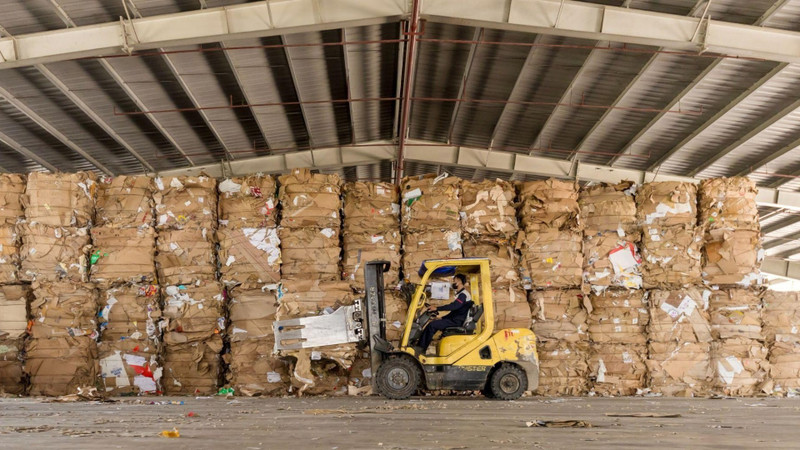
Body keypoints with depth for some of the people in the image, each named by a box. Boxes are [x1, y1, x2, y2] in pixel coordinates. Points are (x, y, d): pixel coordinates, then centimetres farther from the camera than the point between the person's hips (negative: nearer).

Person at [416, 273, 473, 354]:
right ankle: (420, 347, 1)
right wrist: (442, 318, 18)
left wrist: (437, 308, -29)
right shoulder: (461, 294, 21)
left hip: (457, 322, -10)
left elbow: (453, 306, -28)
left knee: (432, 325, -17)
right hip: (455, 320, 10)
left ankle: (421, 349, -12)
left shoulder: (463, 294, -12)